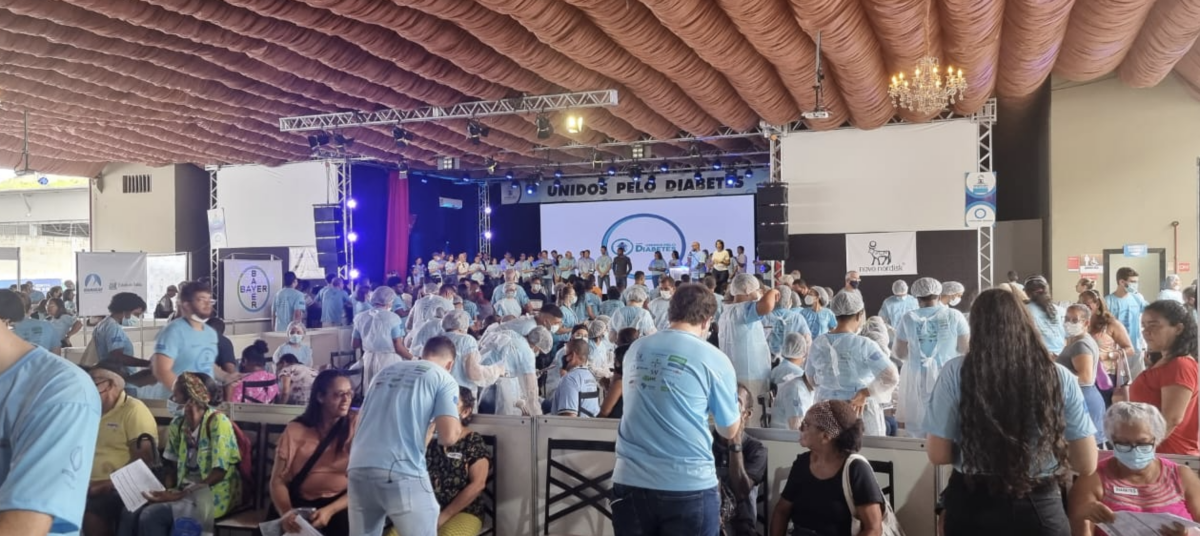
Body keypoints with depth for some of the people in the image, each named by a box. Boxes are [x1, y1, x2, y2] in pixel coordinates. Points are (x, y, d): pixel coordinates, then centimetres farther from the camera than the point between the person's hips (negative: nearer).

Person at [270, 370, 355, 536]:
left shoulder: (356, 425, -4)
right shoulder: (296, 429, 0)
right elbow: (278, 480, -5)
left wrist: (330, 510, -23)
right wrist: (286, 513, -26)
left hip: (341, 503, -1)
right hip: (301, 504, 1)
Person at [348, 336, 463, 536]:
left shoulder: (386, 371, 23)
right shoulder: (444, 377, 6)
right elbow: (448, 436, -6)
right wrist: (457, 421, 16)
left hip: (359, 466, 6)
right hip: (400, 471, -6)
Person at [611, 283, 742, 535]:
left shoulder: (636, 349, 6)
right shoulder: (714, 359, -6)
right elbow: (730, 431, 3)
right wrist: (739, 405, 24)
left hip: (630, 480, 3)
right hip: (688, 485, -3)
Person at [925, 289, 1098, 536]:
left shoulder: (956, 372, -12)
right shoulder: (1059, 377, -6)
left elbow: (938, 455, -9)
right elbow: (1086, 465, -3)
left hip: (973, 507, -1)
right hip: (1038, 507, 1)